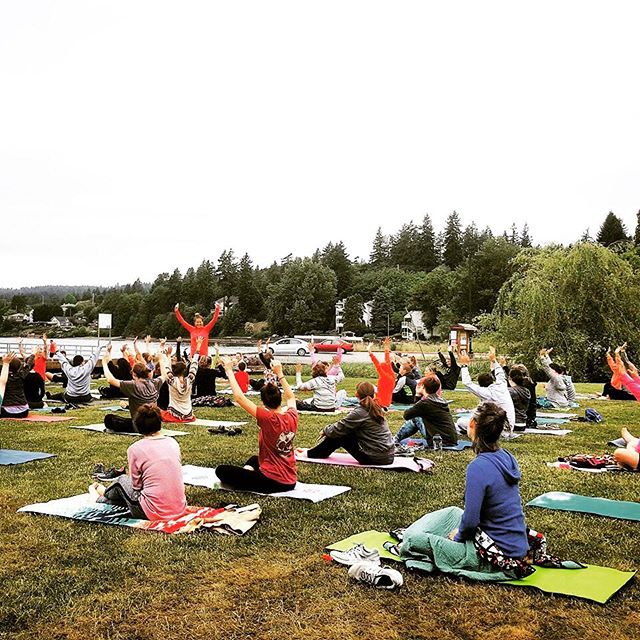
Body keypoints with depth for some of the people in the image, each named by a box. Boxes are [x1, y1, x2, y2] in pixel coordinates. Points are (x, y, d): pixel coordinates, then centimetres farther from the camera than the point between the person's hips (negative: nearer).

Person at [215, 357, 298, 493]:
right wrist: (279, 373, 24)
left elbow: (239, 397, -19)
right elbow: (291, 397, 20)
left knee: (221, 470, 6)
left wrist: (229, 370, -10)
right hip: (291, 482, 6)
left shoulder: (268, 419, -20)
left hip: (272, 482, -6)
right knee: (254, 459, 35)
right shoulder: (292, 417, -3)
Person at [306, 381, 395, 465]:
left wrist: (325, 430, 12)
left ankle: (311, 454, 20)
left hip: (376, 459, -8)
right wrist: (330, 428, 15)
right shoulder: (376, 408, 9)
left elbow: (339, 429, -8)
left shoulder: (360, 412, -16)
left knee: (338, 436, 4)